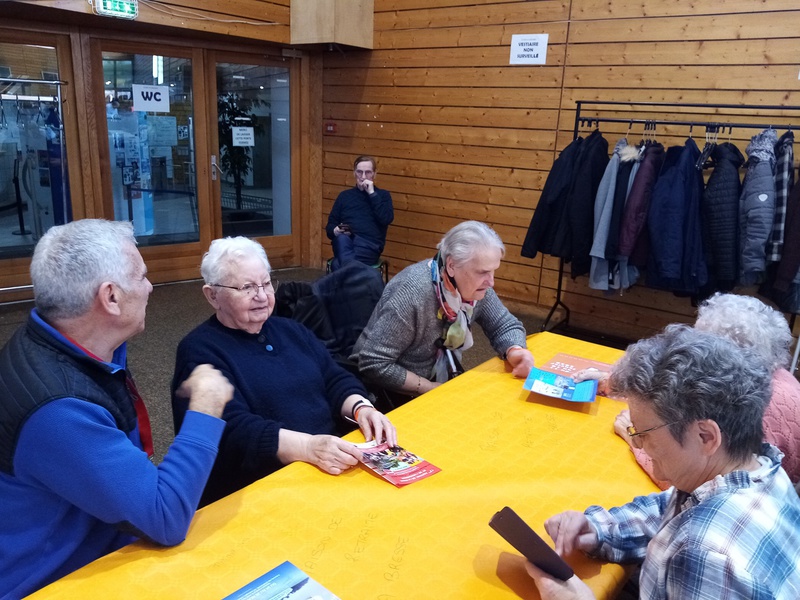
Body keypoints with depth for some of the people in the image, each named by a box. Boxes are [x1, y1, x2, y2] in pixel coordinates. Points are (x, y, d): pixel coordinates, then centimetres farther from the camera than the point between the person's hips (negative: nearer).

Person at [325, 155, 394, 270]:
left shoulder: (382, 195, 16)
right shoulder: (345, 195, 23)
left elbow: (387, 219, -3)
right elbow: (330, 224, 20)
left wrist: (372, 193, -3)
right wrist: (335, 230, -4)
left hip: (369, 243, -2)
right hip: (345, 241, 2)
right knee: (342, 238, -38)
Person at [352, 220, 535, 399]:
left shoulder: (477, 286, -9)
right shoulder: (412, 292, -29)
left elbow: (506, 325, 2)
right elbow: (374, 364, -28)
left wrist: (515, 350, -19)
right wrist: (433, 390, -21)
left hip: (442, 381, 6)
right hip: (395, 394, -6)